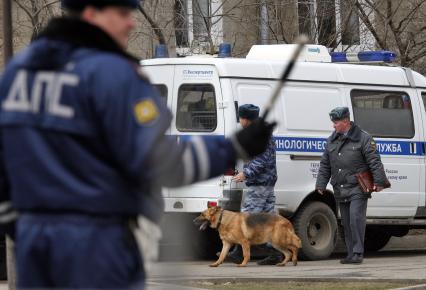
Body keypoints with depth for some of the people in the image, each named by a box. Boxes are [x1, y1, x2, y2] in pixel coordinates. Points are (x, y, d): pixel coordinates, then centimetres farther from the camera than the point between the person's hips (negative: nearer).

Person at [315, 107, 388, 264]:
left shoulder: (363, 138, -5)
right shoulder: (331, 140, 13)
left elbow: (374, 161, -8)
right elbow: (325, 165, 17)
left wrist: (379, 181, -14)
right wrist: (321, 184, 10)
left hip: (358, 188, -6)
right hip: (340, 191, 6)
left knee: (356, 219, -16)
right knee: (346, 223, 7)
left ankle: (357, 253, -14)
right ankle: (351, 254, 13)